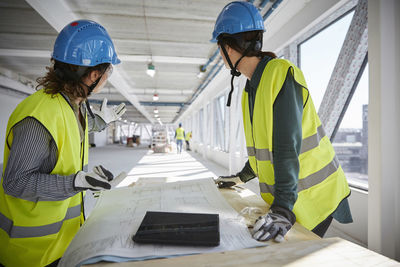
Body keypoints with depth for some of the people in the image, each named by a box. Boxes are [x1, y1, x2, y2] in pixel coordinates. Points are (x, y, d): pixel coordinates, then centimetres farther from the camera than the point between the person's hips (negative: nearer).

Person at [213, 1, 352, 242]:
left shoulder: (281, 73, -20)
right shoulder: (251, 87, 7)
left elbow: (288, 147, -28)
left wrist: (283, 208, -30)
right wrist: (243, 176, 19)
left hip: (313, 195, -7)